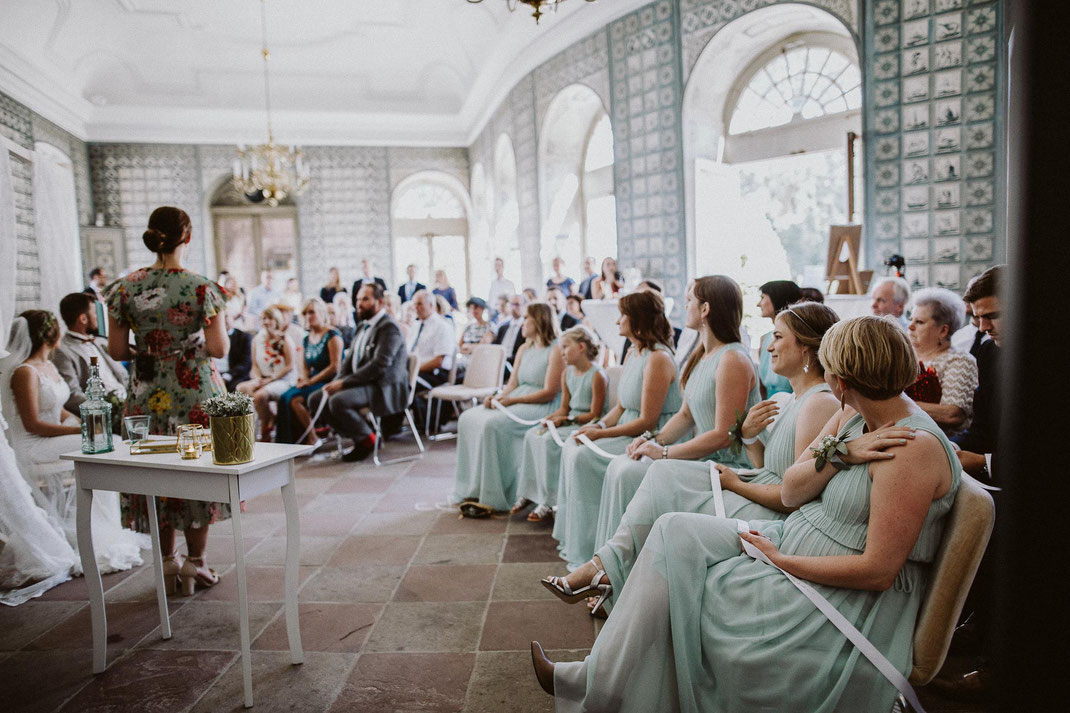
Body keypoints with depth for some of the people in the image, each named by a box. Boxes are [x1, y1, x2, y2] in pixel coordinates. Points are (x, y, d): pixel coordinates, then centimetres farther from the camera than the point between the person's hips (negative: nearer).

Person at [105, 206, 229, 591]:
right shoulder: (203, 288, -12)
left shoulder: (124, 288, -3)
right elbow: (219, 348, -14)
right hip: (196, 391, -3)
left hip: (147, 393, 3)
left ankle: (167, 562, 27)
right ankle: (195, 563, 20)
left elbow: (117, 351, 0)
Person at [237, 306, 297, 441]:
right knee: (241, 388, -23)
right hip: (264, 379, 6)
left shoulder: (284, 339, -3)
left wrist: (270, 379, -15)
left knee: (260, 395, -32)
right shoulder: (257, 339, 14)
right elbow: (255, 365, 16)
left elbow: (290, 366, -9)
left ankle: (265, 432, -8)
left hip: (284, 380, -6)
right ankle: (270, 418, -10)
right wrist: (257, 378, -6)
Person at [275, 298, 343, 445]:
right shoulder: (306, 339, 17)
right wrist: (303, 377, -3)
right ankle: (287, 441, -12)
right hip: (312, 382, 7)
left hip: (328, 383, -7)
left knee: (294, 399, -27)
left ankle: (312, 440, -13)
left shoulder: (332, 335, -7)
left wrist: (311, 381, -14)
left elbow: (335, 367, -14)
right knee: (284, 398, -19)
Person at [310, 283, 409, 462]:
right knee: (316, 399, 0)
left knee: (338, 401, -30)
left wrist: (344, 383, -22)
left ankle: (367, 439, -7)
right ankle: (358, 437, 5)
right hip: (362, 383, 10)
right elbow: (350, 359, 16)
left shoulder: (389, 327, -13)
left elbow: (379, 365, -23)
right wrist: (336, 381, -3)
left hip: (384, 389, -10)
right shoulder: (365, 325, 16)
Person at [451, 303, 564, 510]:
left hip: (542, 408, -9)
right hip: (517, 402, 9)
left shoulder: (556, 351, -7)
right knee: (468, 418, -10)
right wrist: (497, 397, -5)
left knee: (493, 423, -30)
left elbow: (550, 393, -14)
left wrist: (512, 400, -19)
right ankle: (472, 491, -10)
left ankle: (491, 497, -22)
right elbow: (513, 383, 16)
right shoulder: (524, 349, 20)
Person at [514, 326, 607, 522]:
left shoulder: (597, 375, -15)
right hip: (569, 422, 9)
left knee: (550, 440, -27)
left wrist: (566, 419, -19)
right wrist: (551, 418, -6)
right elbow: (564, 407, 15)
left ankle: (548, 501, -20)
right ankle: (528, 493, -3)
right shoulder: (567, 373, 11)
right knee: (532, 434, -9)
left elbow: (595, 415, -16)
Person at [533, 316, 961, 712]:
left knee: (675, 593, -11)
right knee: (676, 532, -5)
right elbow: (789, 493, 0)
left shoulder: (913, 449, -23)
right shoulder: (853, 416, 5)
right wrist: (841, 454, -17)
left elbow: (878, 571, -25)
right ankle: (600, 678, 0)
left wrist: (780, 560, -17)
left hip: (845, 598, -8)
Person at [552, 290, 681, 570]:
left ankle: (586, 553, -10)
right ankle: (573, 539, 7)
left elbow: (647, 421, -21)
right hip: (628, 433, 10)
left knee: (583, 457, -21)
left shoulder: (658, 359, -18)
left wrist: (600, 434, -17)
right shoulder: (633, 355, 13)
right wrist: (598, 426, -2)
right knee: (572, 446, 1)